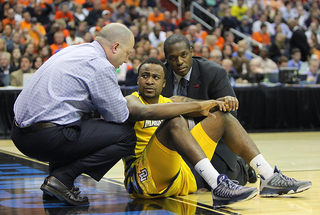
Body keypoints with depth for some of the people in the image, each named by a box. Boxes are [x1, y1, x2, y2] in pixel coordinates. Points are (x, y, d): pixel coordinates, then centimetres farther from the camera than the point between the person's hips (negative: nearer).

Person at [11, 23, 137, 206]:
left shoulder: (71, 51, 19)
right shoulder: (100, 65, -9)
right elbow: (118, 115, -5)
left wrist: (121, 101, 23)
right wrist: (129, 103, 17)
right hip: (47, 139, -9)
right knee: (126, 136, -3)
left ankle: (56, 178, 17)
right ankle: (62, 178, -10)